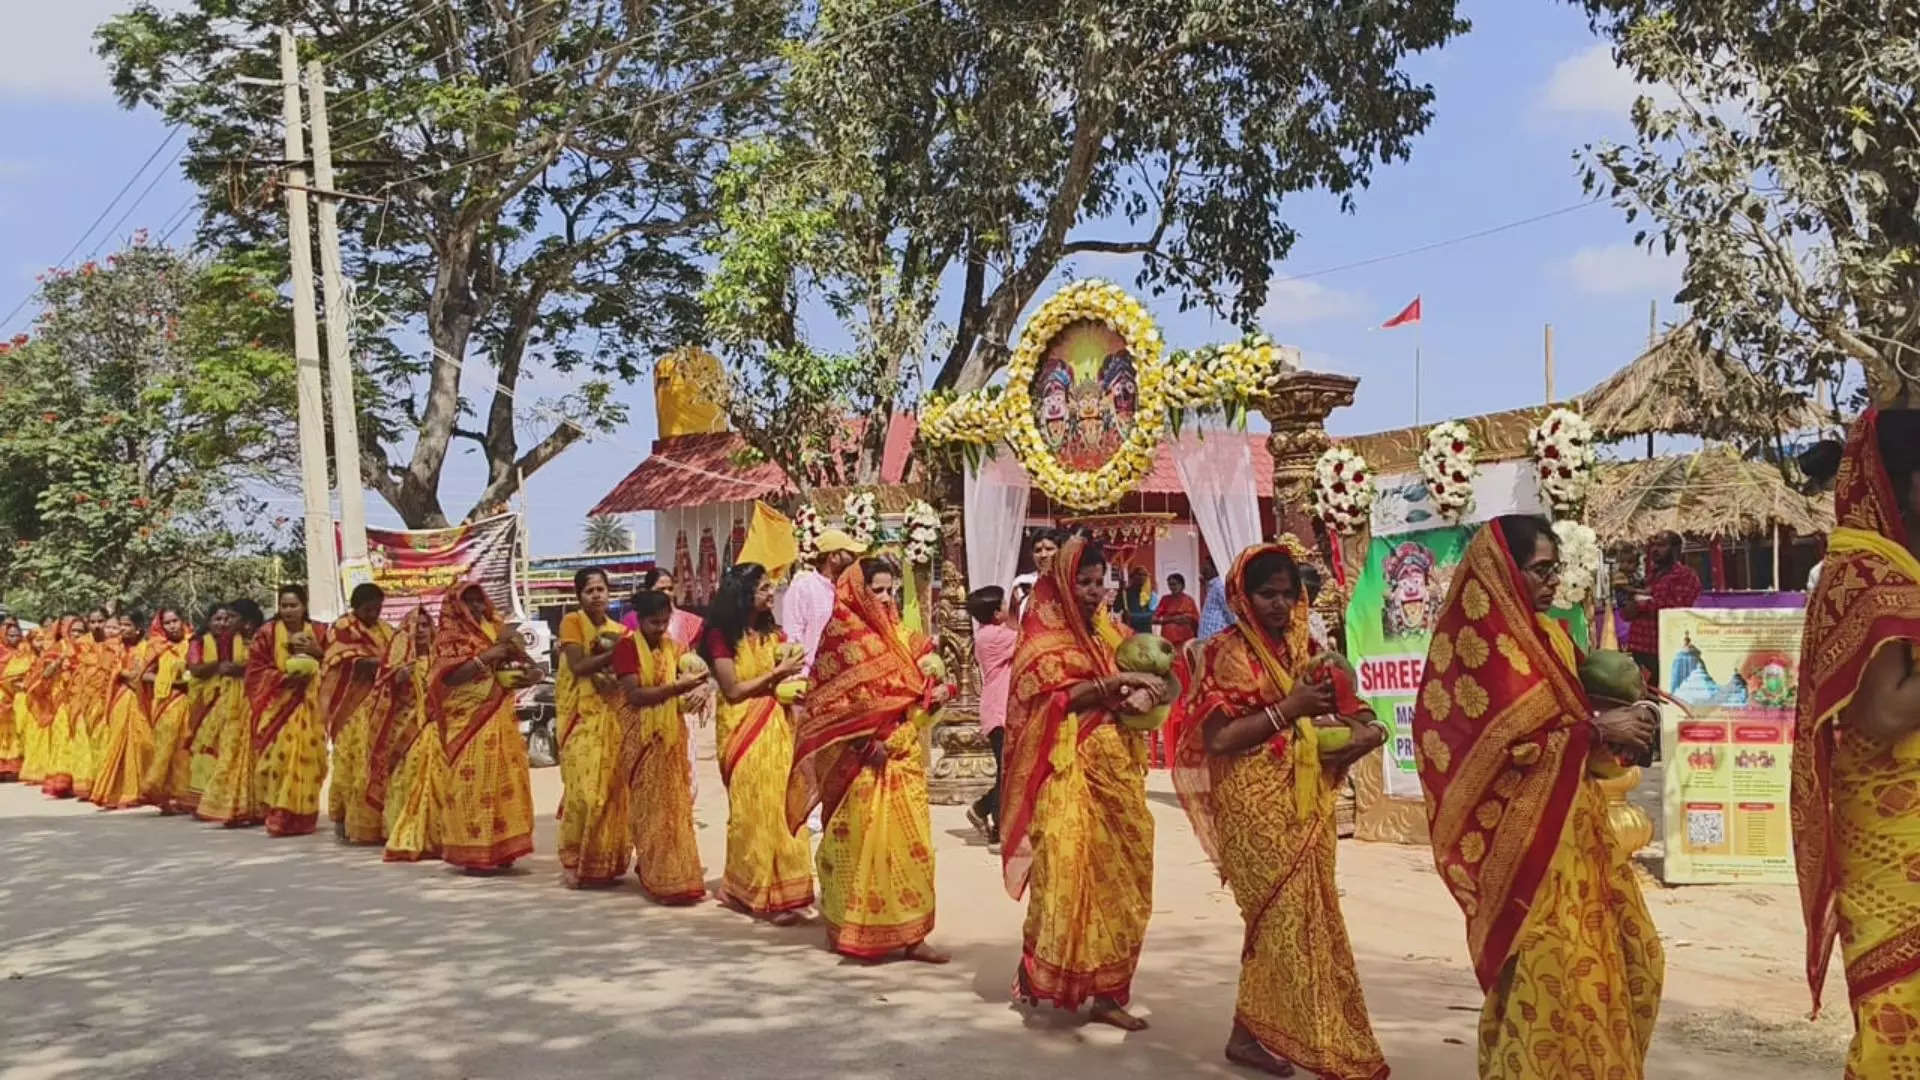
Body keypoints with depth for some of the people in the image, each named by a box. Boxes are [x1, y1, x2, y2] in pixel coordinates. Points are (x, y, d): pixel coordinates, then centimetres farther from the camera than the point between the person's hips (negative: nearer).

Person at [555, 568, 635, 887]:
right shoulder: (572, 622, -1)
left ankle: (606, 860, 10)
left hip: (613, 715, 5)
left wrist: (613, 676, -9)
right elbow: (578, 665, -13)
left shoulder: (619, 630, 14)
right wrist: (613, 652, -15)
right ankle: (574, 861, -2)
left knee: (612, 786, 2)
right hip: (582, 715, -5)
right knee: (584, 787, -11)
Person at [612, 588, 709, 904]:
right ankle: (659, 879, 4)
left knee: (675, 803, 8)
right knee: (650, 806, -2)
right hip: (642, 738, -6)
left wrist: (693, 689, -6)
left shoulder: (670, 645, 10)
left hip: (671, 735, 6)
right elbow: (634, 695, -17)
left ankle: (676, 874, 16)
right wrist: (678, 687, -24)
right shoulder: (627, 646, -9)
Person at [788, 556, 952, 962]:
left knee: (909, 842, 4)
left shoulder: (892, 634, 16)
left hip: (902, 757, 7)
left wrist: (931, 695, -2)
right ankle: (847, 929, 11)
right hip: (864, 760, -7)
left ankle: (907, 932, 8)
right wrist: (868, 743, -18)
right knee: (861, 841, -1)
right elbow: (835, 701, -11)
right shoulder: (843, 635, -6)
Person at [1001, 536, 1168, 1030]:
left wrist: (1144, 692, -4)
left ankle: (1105, 990, 10)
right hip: (1070, 770, -6)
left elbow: (1131, 695, 19)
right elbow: (1059, 694, -16)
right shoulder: (1044, 636, -3)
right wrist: (1119, 682, -22)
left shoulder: (1106, 632, 16)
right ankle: (1038, 967, 9)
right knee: (1068, 871, -8)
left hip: (1116, 768, 7)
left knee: (1116, 875, 5)